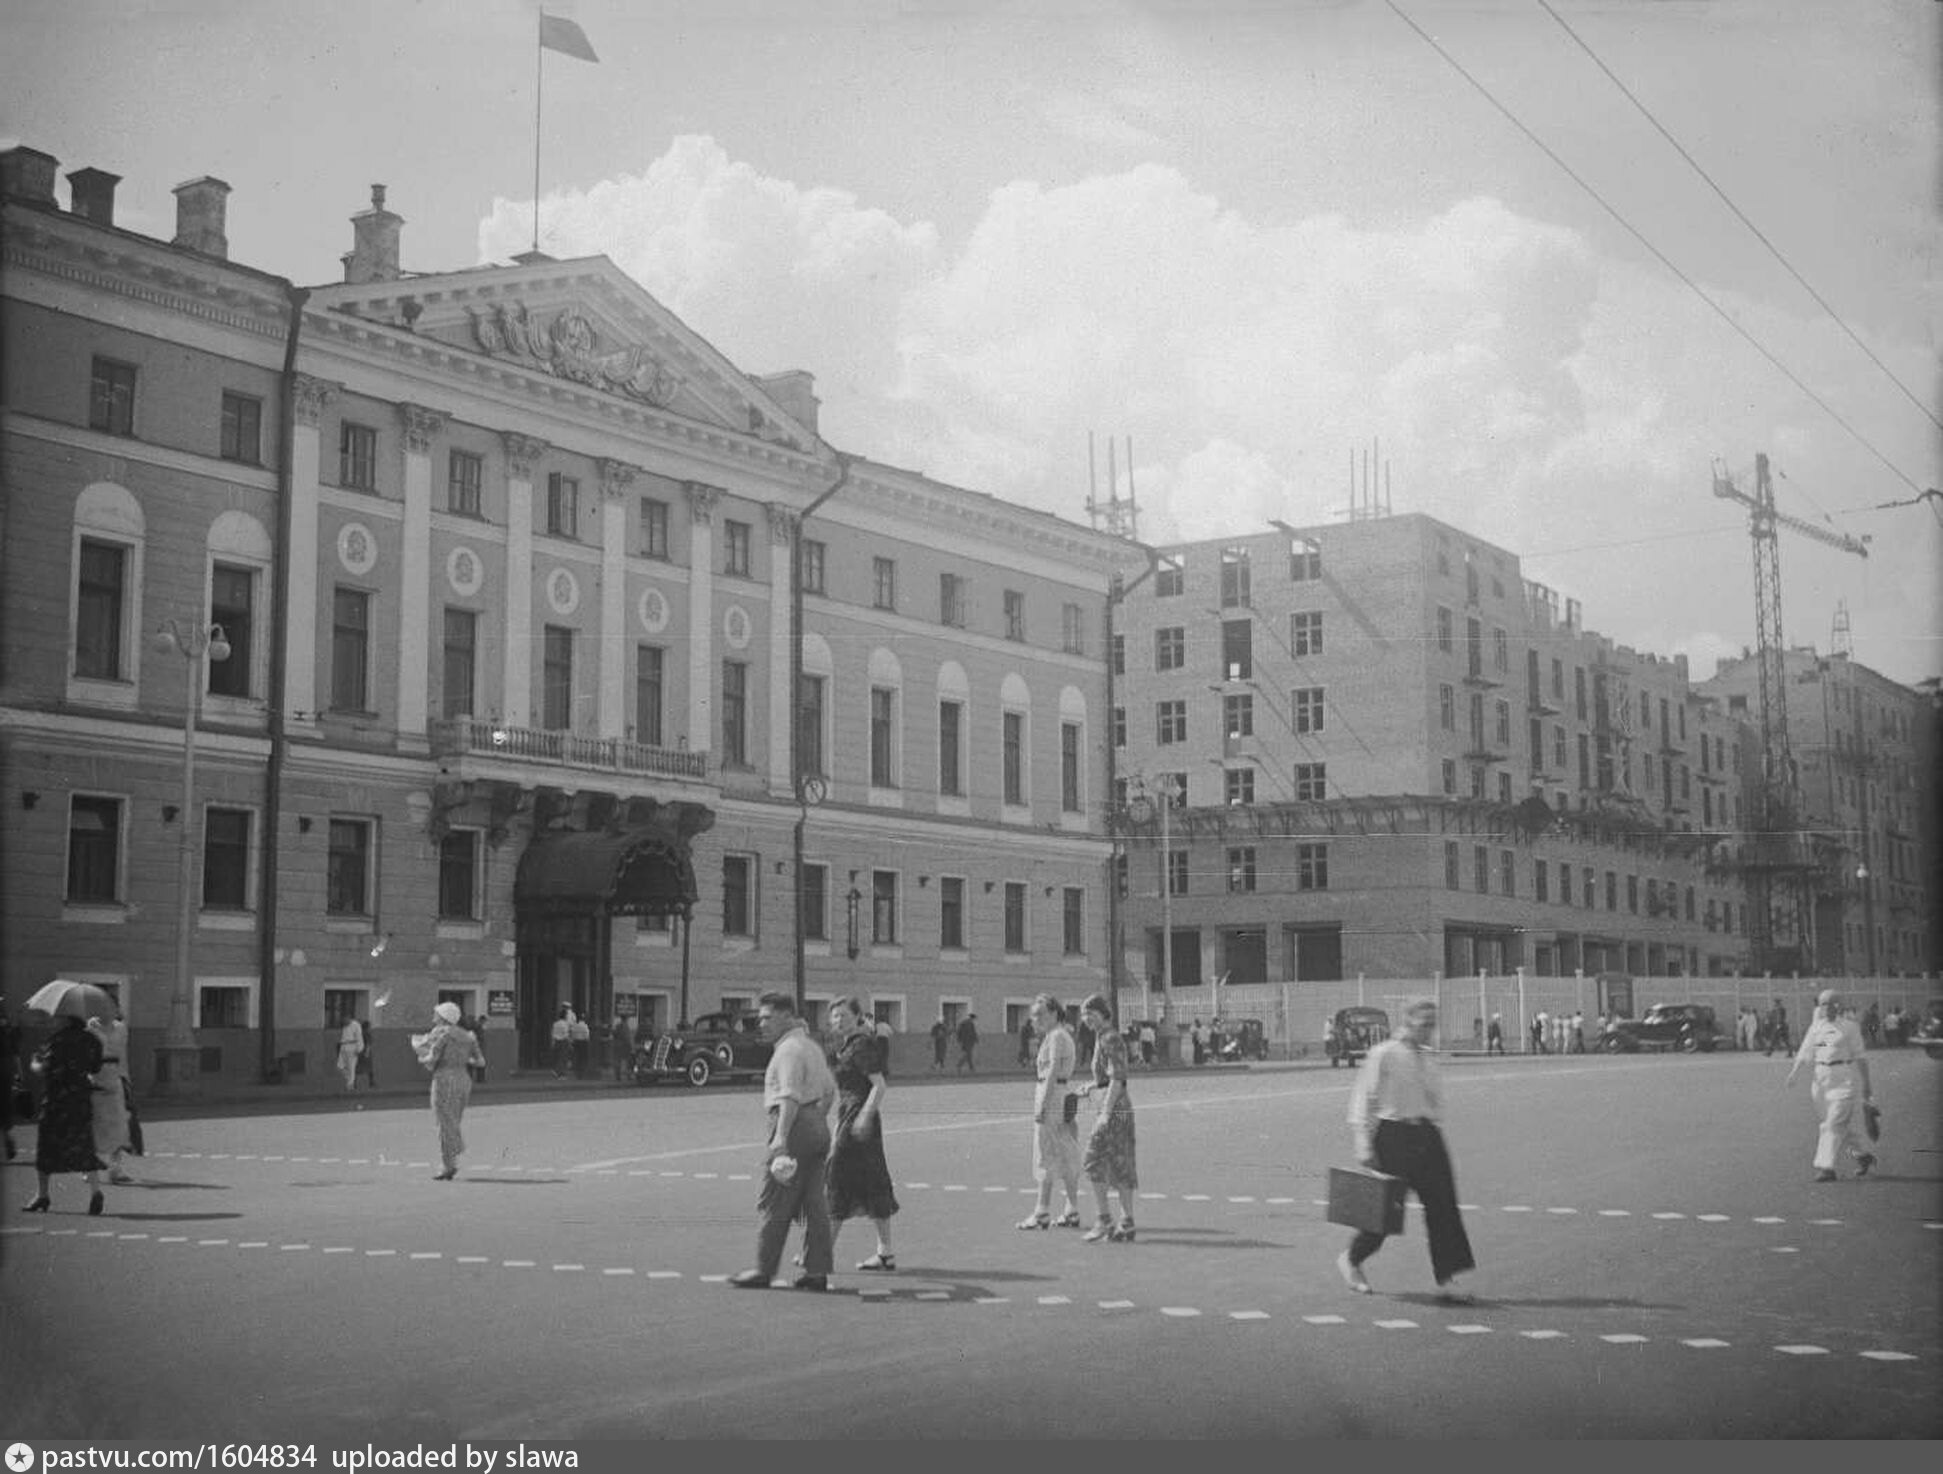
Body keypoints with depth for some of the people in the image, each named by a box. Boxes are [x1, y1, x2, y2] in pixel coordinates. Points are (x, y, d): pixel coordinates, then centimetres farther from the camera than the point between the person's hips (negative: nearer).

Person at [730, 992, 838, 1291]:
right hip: (818, 1128, 10)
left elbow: (790, 1097, -23)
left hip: (795, 1126, -10)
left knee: (774, 1203, -3)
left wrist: (780, 1137, -29)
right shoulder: (811, 1046, 18)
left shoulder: (789, 1049, -13)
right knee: (814, 1202, 8)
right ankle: (817, 1271, 8)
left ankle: (764, 1270, 1)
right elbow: (829, 1090, 24)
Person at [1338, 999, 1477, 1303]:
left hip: (1426, 1134, 6)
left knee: (1442, 1204, -3)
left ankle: (1446, 1280, -1)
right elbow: (1363, 1100, -8)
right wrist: (1364, 1146, -13)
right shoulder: (1383, 1055, -7)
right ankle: (1351, 1259, 25)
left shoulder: (1426, 1058, 13)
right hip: (1394, 1133, -6)